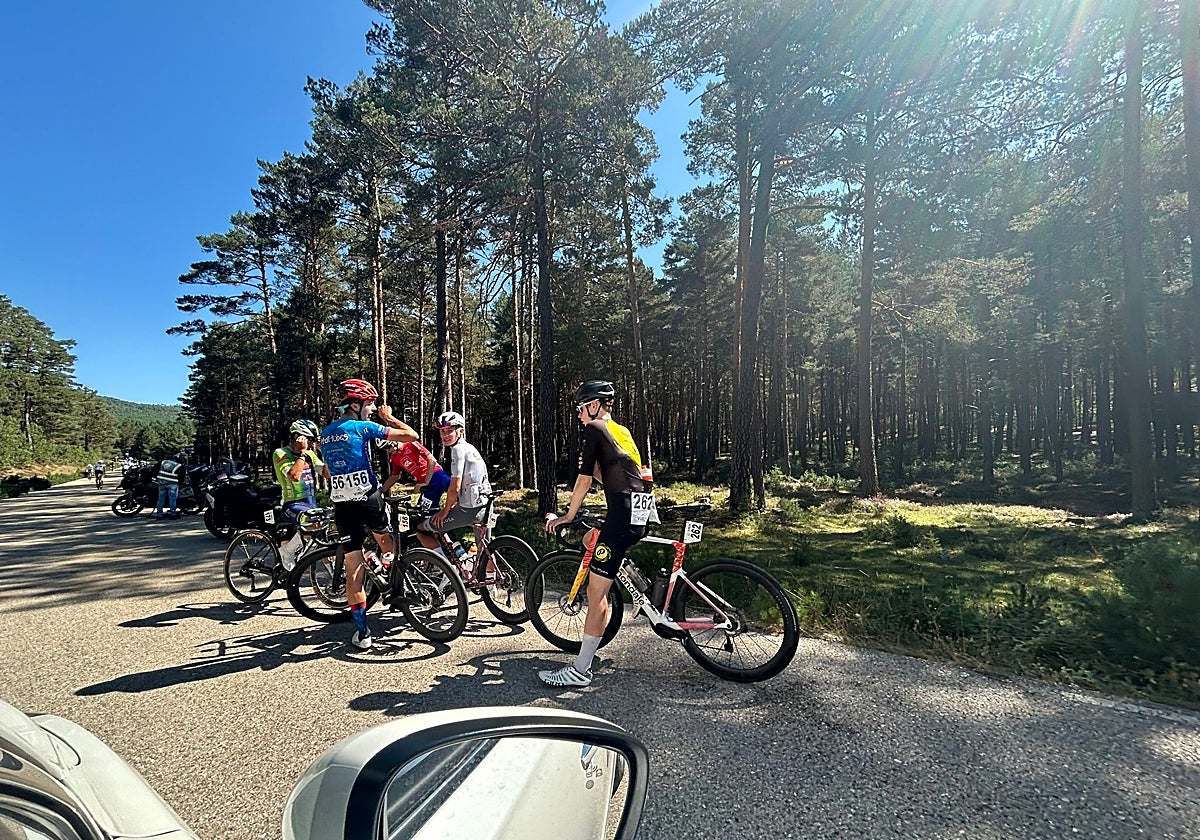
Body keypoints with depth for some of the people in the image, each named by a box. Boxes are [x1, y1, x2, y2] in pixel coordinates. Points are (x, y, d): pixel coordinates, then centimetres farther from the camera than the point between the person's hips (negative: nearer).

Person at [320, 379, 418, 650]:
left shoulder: (325, 434, 12)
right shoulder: (362, 427, -8)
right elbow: (411, 435, -10)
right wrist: (388, 418, 6)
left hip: (342, 506, 5)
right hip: (369, 501, -4)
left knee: (353, 569, 5)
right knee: (386, 540, 27)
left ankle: (362, 632, 8)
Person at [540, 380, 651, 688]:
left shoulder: (595, 430, -2)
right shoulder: (621, 431, 24)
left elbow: (584, 480, -4)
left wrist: (568, 515, 7)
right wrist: (595, 468, 12)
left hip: (623, 515, -10)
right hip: (640, 513, 10)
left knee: (595, 592, -6)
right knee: (590, 540, 32)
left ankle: (580, 670, -2)